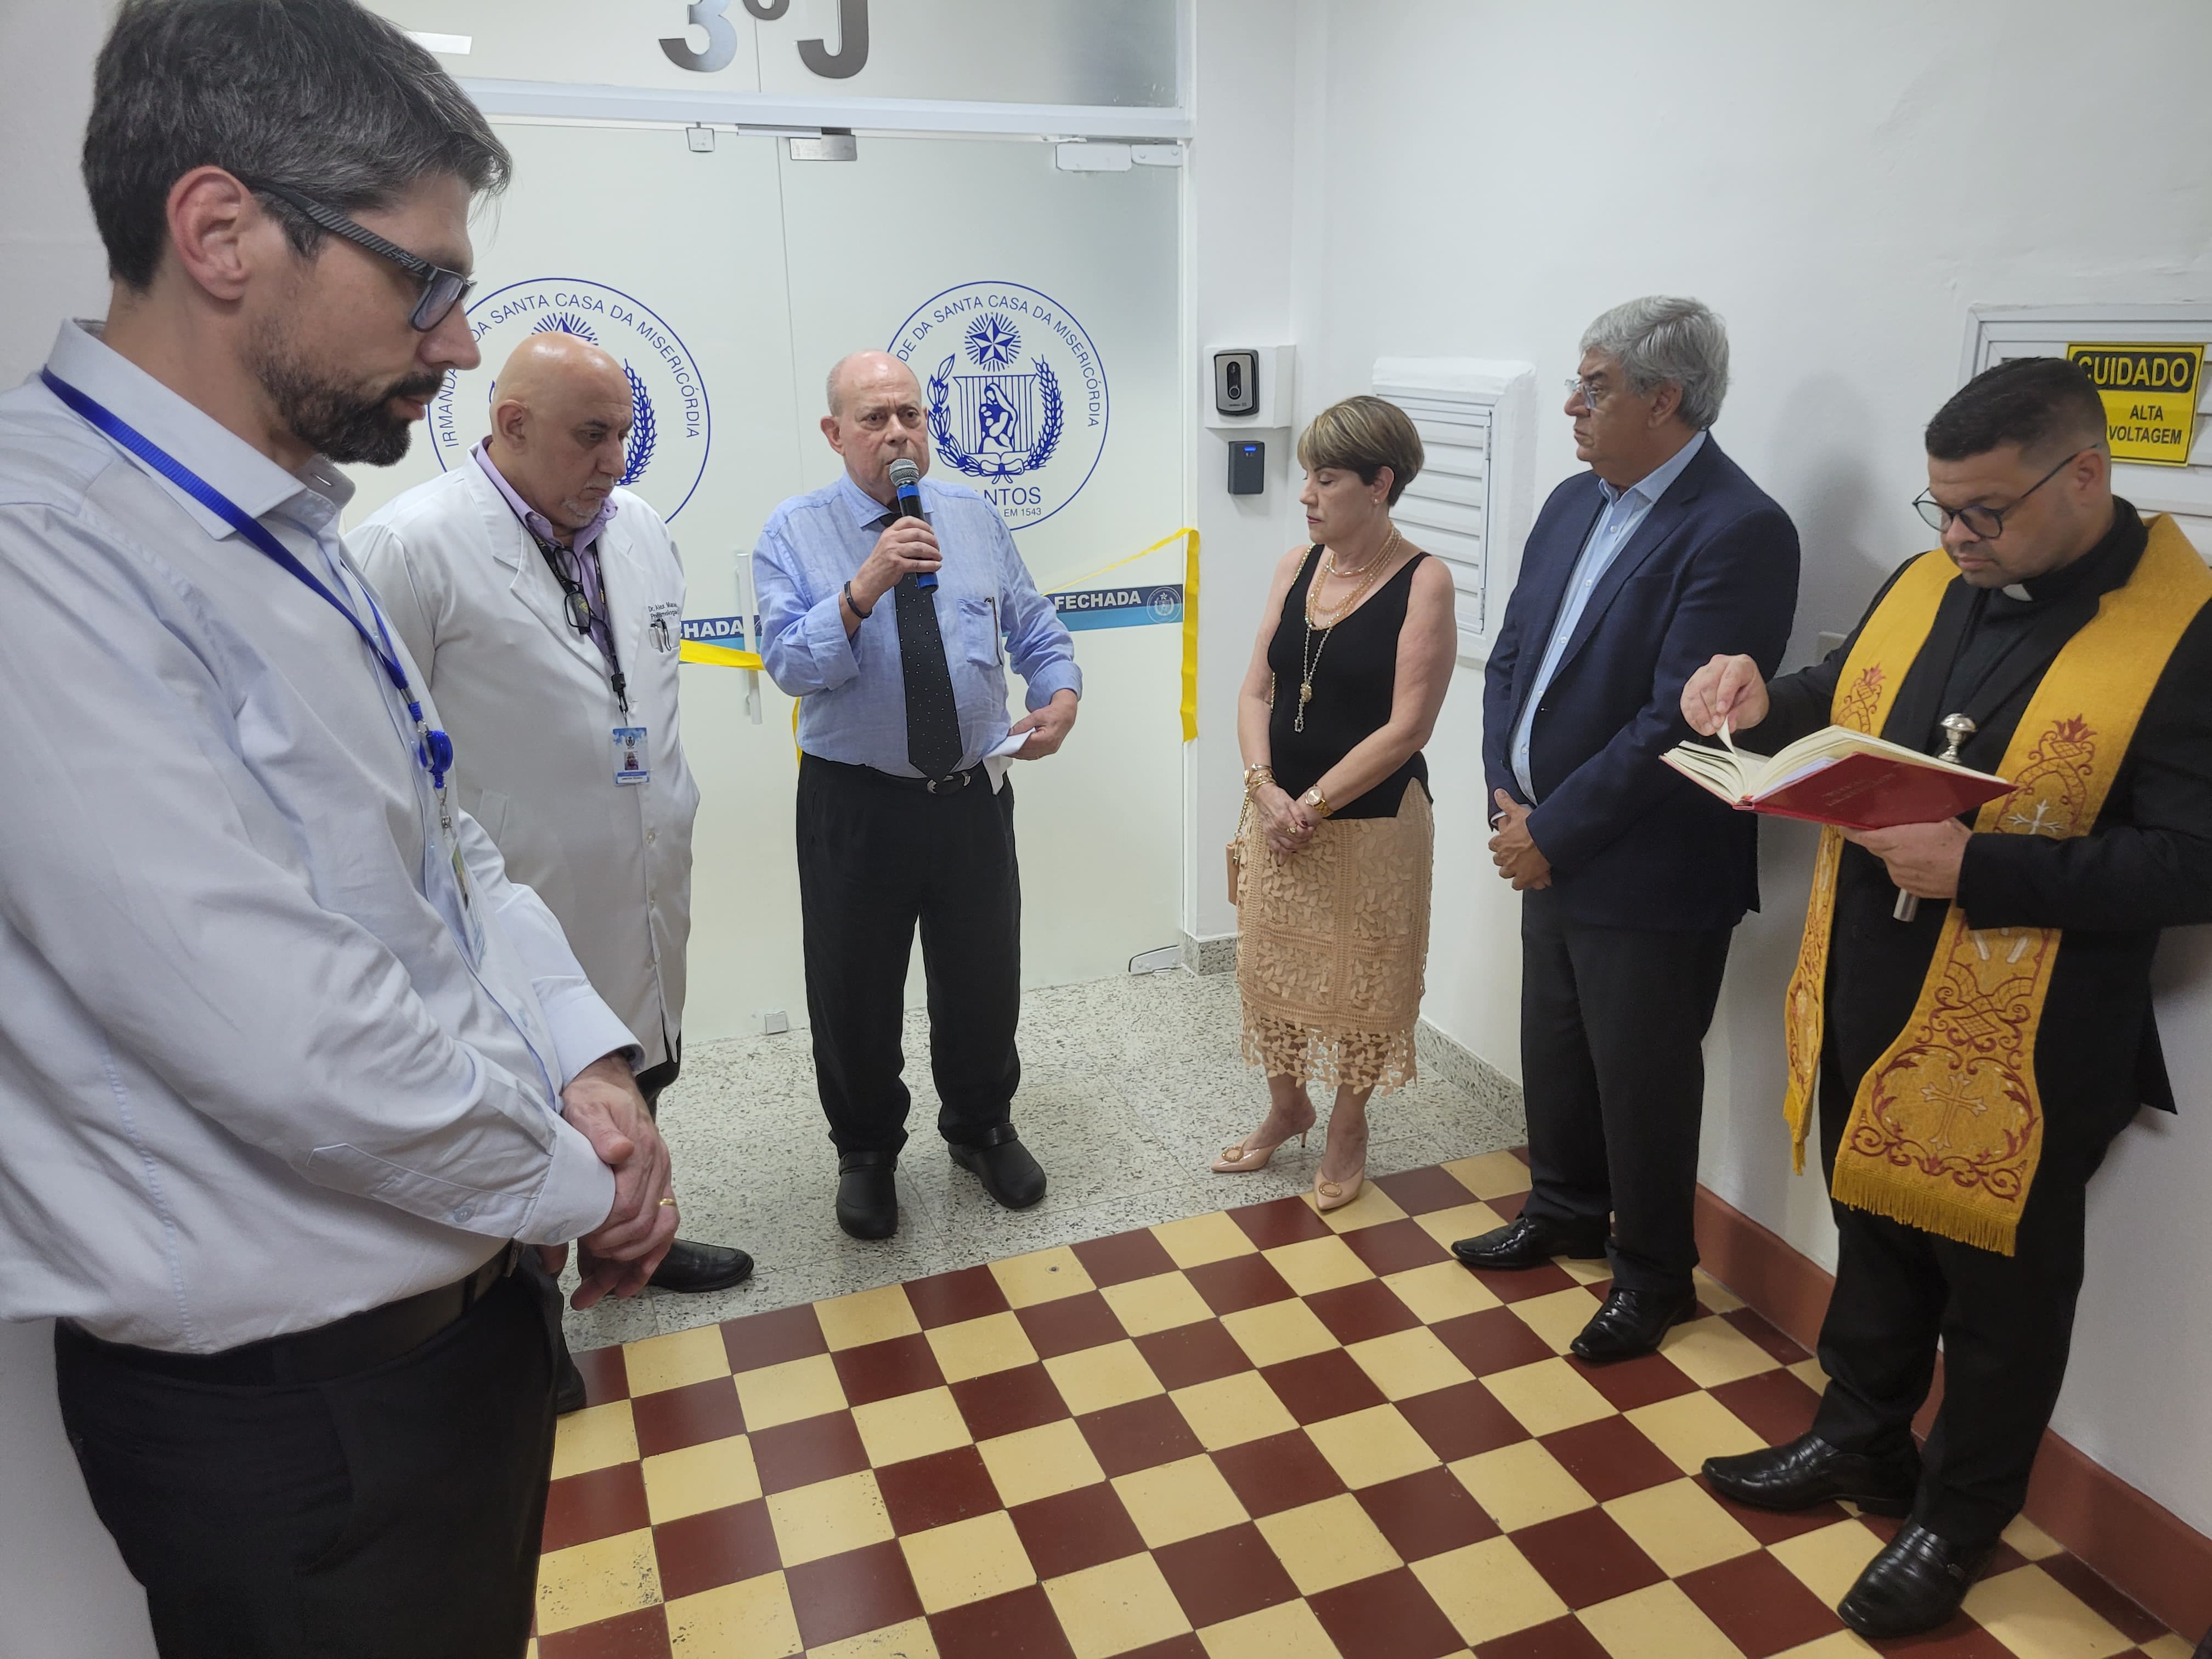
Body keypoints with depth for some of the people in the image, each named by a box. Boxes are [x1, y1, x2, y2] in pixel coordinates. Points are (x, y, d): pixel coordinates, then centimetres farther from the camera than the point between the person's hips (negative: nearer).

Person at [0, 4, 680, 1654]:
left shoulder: (292, 527, 5)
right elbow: (300, 1051, -30)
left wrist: (585, 1057, -5)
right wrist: (580, 1180, -13)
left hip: (470, 1295, 8)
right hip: (286, 1394, -8)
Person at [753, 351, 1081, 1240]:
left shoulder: (976, 516, 6)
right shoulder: (794, 532, -5)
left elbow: (1037, 631, 10)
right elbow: (791, 664, -18)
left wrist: (1061, 694, -10)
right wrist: (866, 586, -30)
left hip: (973, 796, 3)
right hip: (855, 805, -2)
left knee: (984, 980, 16)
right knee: (855, 993, 11)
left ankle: (982, 1130, 42)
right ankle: (866, 1154, 37)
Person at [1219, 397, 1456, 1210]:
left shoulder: (1423, 583, -13)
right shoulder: (1297, 565, 4)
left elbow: (1406, 728, -17)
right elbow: (1256, 688, 4)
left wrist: (1314, 803, -17)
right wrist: (1264, 786, -11)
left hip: (1371, 823, -5)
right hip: (1278, 811, 6)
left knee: (1357, 982, 10)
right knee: (1270, 965, 16)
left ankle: (1348, 1128, 33)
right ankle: (1286, 1107, 40)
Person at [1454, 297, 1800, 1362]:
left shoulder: (1739, 532, -19)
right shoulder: (1574, 503, 7)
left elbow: (1676, 723, -24)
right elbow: (1510, 656, 10)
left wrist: (1552, 833, -18)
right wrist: (1508, 796, -2)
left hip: (1648, 877, -7)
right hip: (1547, 850, 8)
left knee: (1642, 1081, 9)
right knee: (1553, 1051, 22)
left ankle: (1653, 1273, 31)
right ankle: (1565, 1210, 45)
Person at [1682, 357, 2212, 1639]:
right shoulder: (1929, 584, 3)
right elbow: (1835, 717, 15)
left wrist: (1977, 868, -28)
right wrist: (1765, 700, -6)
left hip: (2018, 1049, -6)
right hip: (1868, 1008, 6)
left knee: (1998, 1292, 14)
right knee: (1874, 1241, 23)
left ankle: (1961, 1521, 37)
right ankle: (1861, 1441, 46)